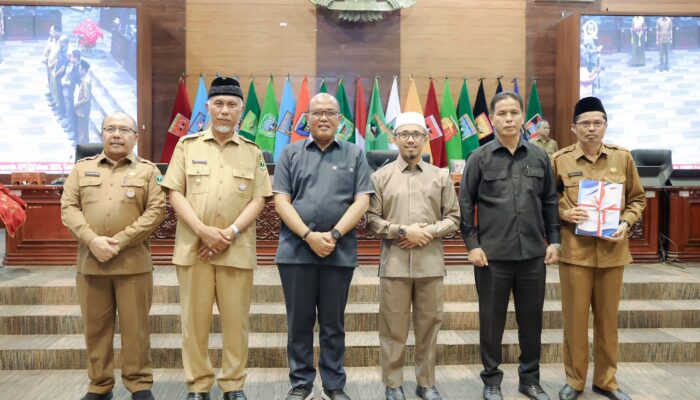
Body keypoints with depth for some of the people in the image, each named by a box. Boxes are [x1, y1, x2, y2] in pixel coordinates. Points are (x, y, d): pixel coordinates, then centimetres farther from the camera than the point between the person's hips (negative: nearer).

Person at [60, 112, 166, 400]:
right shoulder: (82, 168, 13)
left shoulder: (148, 170, 7)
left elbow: (156, 210, -4)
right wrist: (93, 240, -12)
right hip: (89, 261, 2)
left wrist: (120, 241, -13)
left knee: (135, 326, 2)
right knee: (95, 327, 10)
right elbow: (68, 208, 4)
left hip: (133, 262, -2)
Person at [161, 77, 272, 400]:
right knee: (195, 320, 5)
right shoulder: (187, 145, 8)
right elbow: (175, 193, 2)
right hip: (193, 246, 0)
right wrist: (203, 230, -12)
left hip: (237, 249, 0)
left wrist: (230, 233, -10)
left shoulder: (252, 151, 9)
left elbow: (258, 198, 3)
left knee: (236, 320, 4)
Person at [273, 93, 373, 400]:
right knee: (299, 322, 8)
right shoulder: (290, 153, 9)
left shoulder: (355, 155, 9)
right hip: (296, 251, 0)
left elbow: (361, 201, 0)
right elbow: (281, 201, 1)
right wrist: (309, 236, -12)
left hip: (340, 253, 0)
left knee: (333, 324, 9)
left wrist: (334, 235, -13)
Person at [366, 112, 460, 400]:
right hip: (394, 263, -2)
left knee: (429, 325, 10)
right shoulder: (381, 176, 4)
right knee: (393, 327, 5)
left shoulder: (440, 177, 10)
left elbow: (453, 218, 7)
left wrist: (429, 232, -9)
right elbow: (371, 220, -1)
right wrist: (403, 231, -12)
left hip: (431, 263, 2)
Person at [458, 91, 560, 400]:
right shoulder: (479, 158, -2)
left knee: (531, 319, 12)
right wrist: (472, 244, -7)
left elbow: (550, 202, 11)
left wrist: (553, 240, 6)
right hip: (492, 255, -2)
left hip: (533, 254, 3)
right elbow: (465, 204, -1)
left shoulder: (539, 157, 6)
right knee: (491, 320, 7)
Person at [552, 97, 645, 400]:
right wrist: (564, 213, -13)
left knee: (608, 318, 12)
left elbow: (637, 198, 11)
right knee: (575, 317, 5)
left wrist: (626, 222, -6)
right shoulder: (559, 160, -3)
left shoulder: (623, 157, 3)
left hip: (612, 250, 2)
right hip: (574, 250, -2)